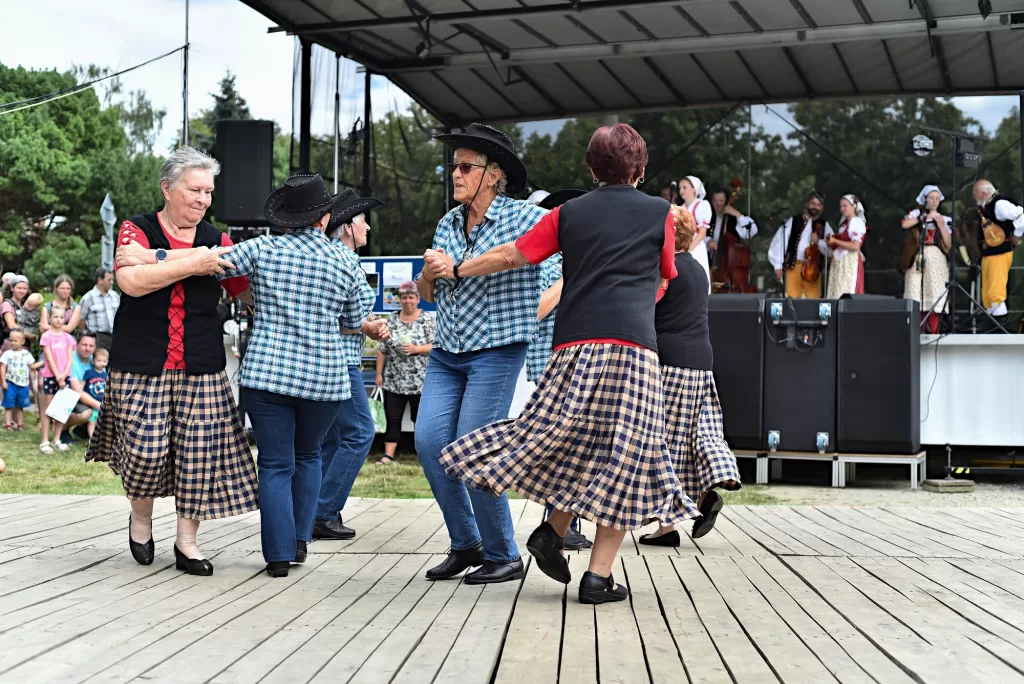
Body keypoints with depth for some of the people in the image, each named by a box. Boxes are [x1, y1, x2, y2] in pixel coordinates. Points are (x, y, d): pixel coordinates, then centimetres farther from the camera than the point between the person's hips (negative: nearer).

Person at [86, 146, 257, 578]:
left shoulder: (216, 241, 10)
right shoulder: (137, 230, 1)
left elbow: (250, 292, 10)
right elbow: (132, 282, -17)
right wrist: (194, 264, -20)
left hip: (201, 365, 3)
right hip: (141, 361, -2)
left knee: (199, 450, -1)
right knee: (146, 447, -5)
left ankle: (187, 541, 13)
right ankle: (141, 517, 26)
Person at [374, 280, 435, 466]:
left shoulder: (427, 319, -3)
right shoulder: (392, 319, 6)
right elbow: (382, 348, 9)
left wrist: (416, 349, -20)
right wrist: (379, 373, 5)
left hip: (419, 381, -3)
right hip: (394, 381, 3)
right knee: (392, 419, 4)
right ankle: (388, 455, 7)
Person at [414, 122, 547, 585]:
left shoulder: (523, 218, -6)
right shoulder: (447, 225, 13)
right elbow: (427, 294, 18)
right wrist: (428, 273, -3)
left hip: (496, 352, -6)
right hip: (446, 353, 6)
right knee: (429, 442, -5)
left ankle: (504, 557, 7)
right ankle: (465, 544, 13)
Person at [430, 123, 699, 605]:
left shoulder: (569, 213, 14)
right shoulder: (660, 213, 10)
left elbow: (511, 255, 16)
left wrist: (457, 269, 31)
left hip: (575, 343, 3)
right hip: (634, 345, -3)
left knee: (576, 445, 19)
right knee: (623, 457, 0)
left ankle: (552, 532, 6)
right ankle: (598, 577, -1)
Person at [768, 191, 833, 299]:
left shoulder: (824, 225, 11)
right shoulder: (793, 221, 6)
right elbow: (778, 242, 1)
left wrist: (819, 242, -15)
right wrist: (778, 265, -5)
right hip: (793, 266, -1)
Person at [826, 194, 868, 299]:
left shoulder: (856, 222, -5)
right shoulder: (843, 224, 19)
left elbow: (855, 246, -16)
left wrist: (835, 241, -11)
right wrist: (832, 244, 5)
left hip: (850, 262, -8)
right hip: (838, 263, 8)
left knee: (847, 296, -13)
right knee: (837, 294, 2)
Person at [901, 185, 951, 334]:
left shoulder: (944, 218, 13)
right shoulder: (917, 213, 8)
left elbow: (949, 244, 4)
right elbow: (904, 224, -15)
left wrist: (940, 224, -5)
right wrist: (925, 217, -13)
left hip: (936, 261, 2)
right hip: (917, 260, -2)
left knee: (935, 299, -5)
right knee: (917, 299, -10)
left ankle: (934, 335, -4)